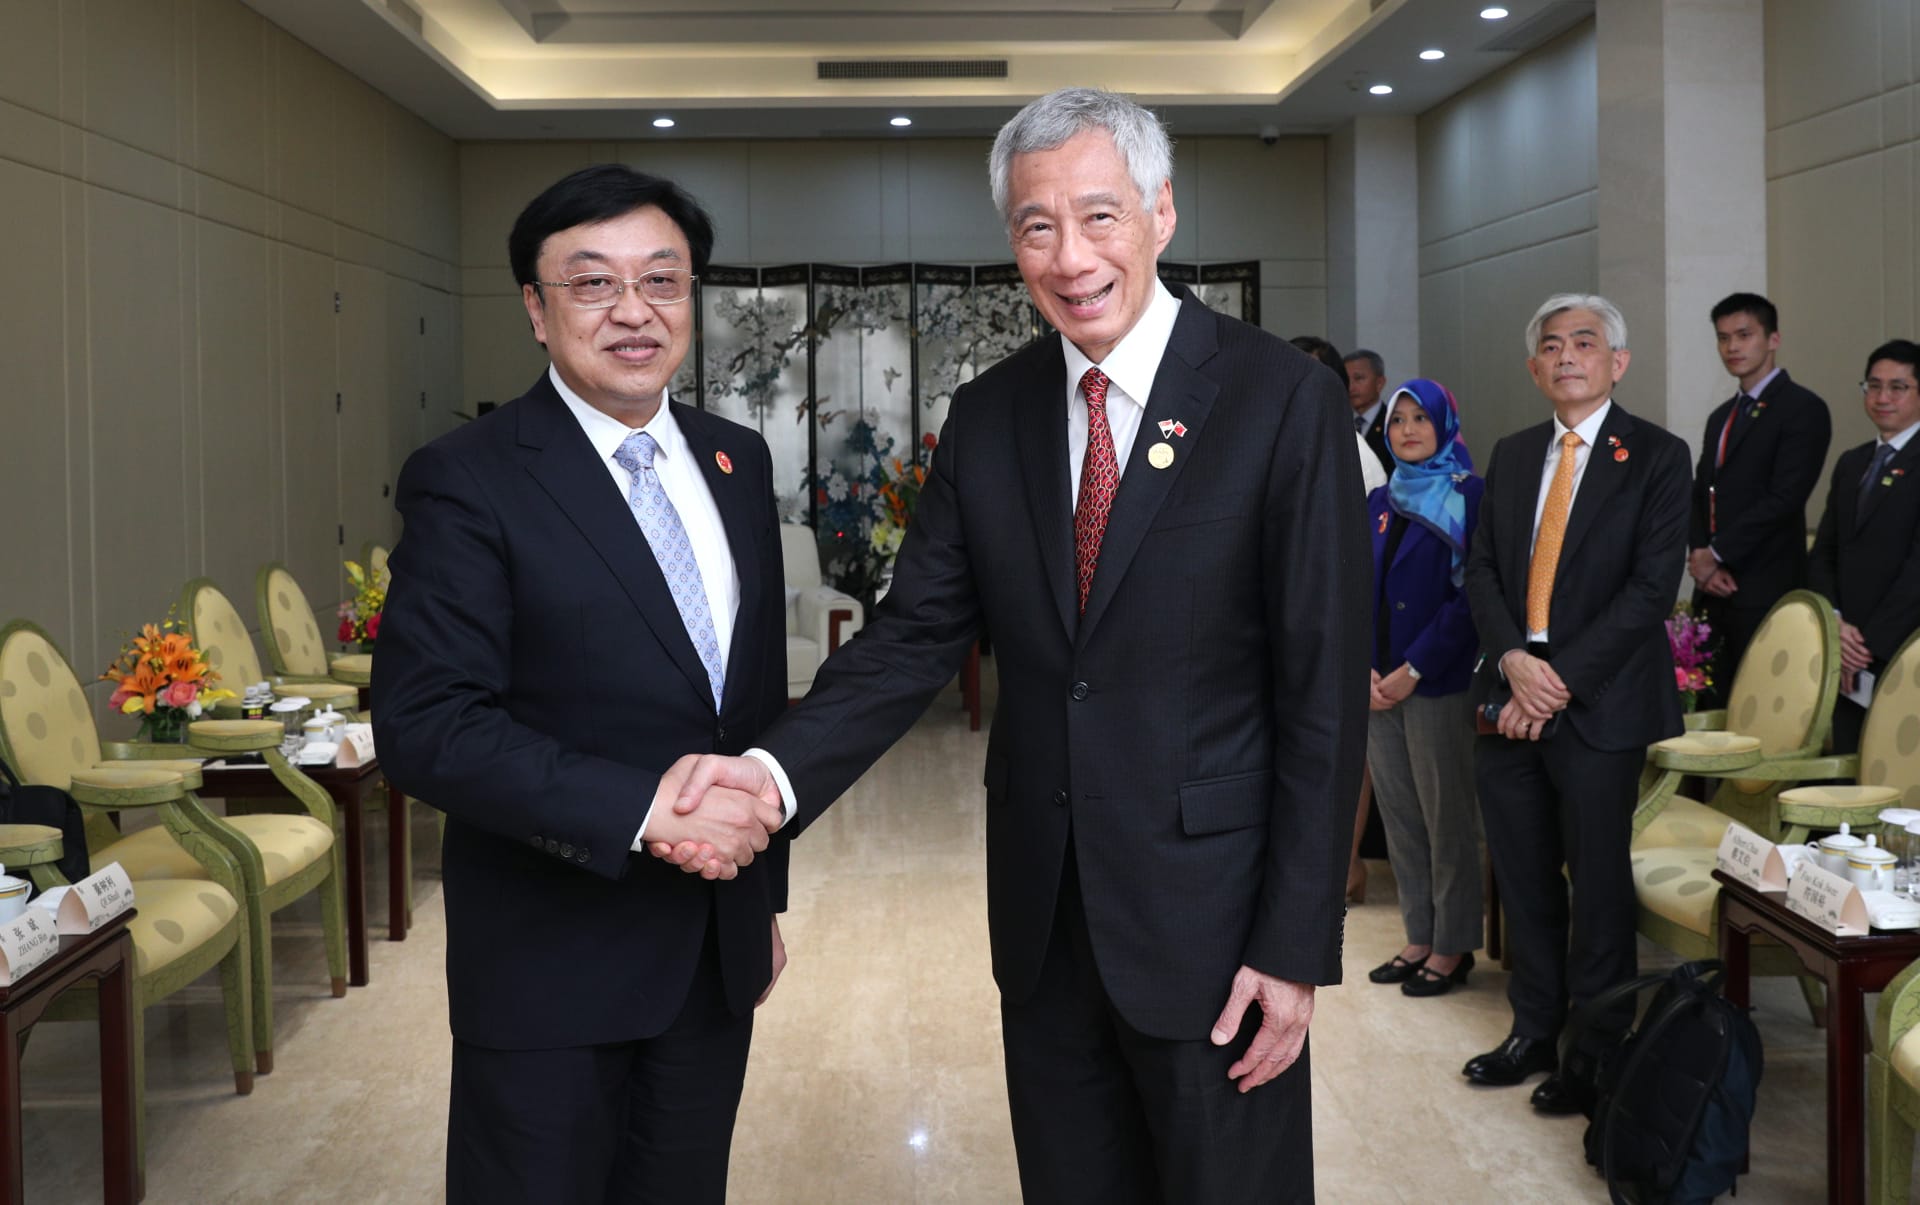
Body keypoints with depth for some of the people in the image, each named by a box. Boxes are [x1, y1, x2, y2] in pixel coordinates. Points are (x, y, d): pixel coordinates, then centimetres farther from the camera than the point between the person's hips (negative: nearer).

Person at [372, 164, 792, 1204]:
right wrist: (639, 807, -27)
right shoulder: (470, 481, -12)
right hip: (551, 964, -5)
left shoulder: (738, 462, 8)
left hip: (718, 955, 6)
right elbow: (424, 726, -19)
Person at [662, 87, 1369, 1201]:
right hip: (1042, 915, 5)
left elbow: (1324, 694, -11)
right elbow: (916, 636, 0)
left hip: (1208, 917, -4)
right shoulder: (989, 416, 4)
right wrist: (777, 770, -18)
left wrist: (1296, 948, -12)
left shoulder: (1283, 400, -11)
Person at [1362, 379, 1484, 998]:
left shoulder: (1469, 496, -5)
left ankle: (1452, 947, 10)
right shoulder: (1380, 501, 13)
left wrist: (1413, 671, -15)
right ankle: (1420, 938, 19)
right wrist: (1363, 668, -2)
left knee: (1448, 818, 1)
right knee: (1399, 817, 10)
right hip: (1379, 686, 6)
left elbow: (1469, 594, -12)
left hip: (1439, 685, -6)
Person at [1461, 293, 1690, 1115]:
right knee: (1523, 878, 12)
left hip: (1598, 704, -5)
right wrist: (1512, 660, -9)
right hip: (1511, 695, 5)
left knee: (1598, 883, 3)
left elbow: (1651, 586, -11)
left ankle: (1595, 1054, 17)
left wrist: (1560, 678, -16)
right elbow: (1481, 570, 9)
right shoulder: (1511, 456, 13)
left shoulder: (1655, 457, -3)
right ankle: (1535, 1032, 27)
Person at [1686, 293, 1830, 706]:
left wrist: (1717, 555, -11)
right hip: (1715, 590, 7)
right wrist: (1700, 556, -2)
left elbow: (1784, 498, -13)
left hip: (1765, 594, -7)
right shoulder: (1721, 417, 21)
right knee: (1714, 708, 4)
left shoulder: (1802, 408, -4)